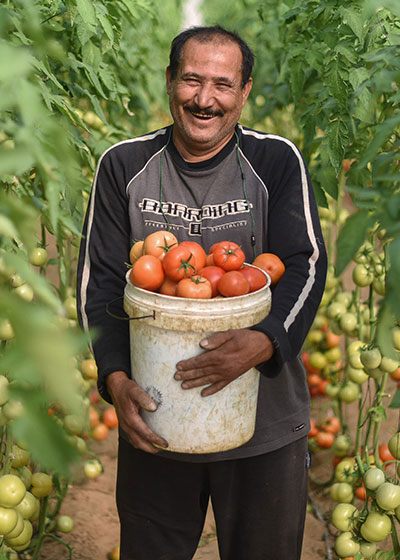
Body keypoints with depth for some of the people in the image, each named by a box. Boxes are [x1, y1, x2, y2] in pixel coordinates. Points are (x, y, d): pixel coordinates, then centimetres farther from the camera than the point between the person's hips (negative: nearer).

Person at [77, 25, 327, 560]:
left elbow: (306, 266, -11)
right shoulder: (124, 165, 0)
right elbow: (99, 280, -3)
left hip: (265, 423, 0)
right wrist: (116, 376, -18)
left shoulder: (277, 161, -3)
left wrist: (262, 341, -30)